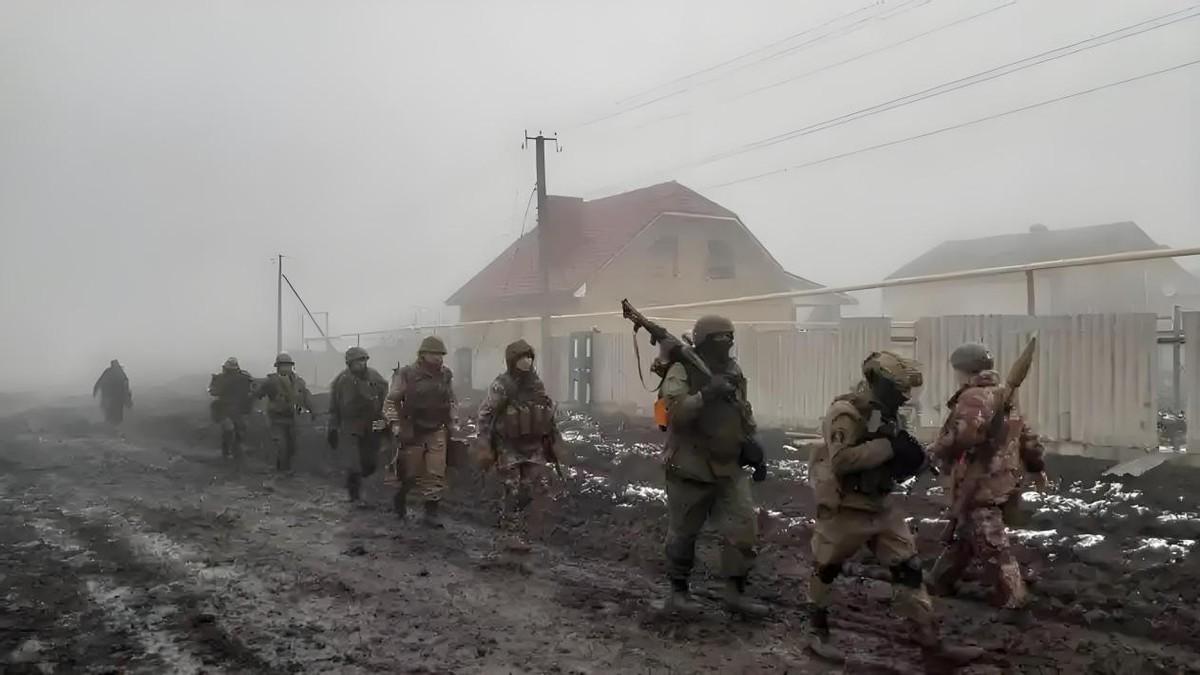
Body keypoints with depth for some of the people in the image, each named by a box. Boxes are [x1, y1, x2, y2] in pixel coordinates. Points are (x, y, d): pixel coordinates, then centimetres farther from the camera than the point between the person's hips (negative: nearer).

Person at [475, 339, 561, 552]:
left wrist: (554, 440, 14)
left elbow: (550, 413, 16)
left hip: (533, 446, 5)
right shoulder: (501, 385, -13)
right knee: (514, 492, -5)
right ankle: (511, 537, 7)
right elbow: (484, 416, -13)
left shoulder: (536, 383, 5)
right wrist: (484, 447, -18)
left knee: (539, 486, 0)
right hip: (508, 447, -5)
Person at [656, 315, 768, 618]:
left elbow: (744, 414, 20)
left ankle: (735, 593, 10)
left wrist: (755, 450, 17)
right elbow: (675, 414, -27)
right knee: (682, 533, 7)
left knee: (744, 528, -1)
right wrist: (705, 394, -36)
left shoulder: (733, 371, 8)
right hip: (690, 469, -6)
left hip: (729, 468, 6)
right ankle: (678, 591, 24)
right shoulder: (682, 372, -13)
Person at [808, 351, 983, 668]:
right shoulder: (846, 413, -19)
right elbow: (840, 460, -31)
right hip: (844, 510, -7)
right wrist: (888, 446, -29)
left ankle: (932, 646, 6)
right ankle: (818, 632, 31)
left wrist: (908, 458, -7)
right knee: (826, 569, 11)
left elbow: (888, 460, 15)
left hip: (881, 507, 8)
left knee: (909, 570, 2)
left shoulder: (886, 414, 7)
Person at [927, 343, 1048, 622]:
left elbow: (963, 437, -31)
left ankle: (1015, 605, -1)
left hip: (981, 485, -10)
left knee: (992, 546, -5)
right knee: (963, 535, 21)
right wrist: (1038, 468, 30)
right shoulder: (1003, 397, 15)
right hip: (1002, 481, 10)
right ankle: (940, 581, 34)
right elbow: (1026, 436, 20)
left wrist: (935, 451, -15)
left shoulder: (974, 398, -17)